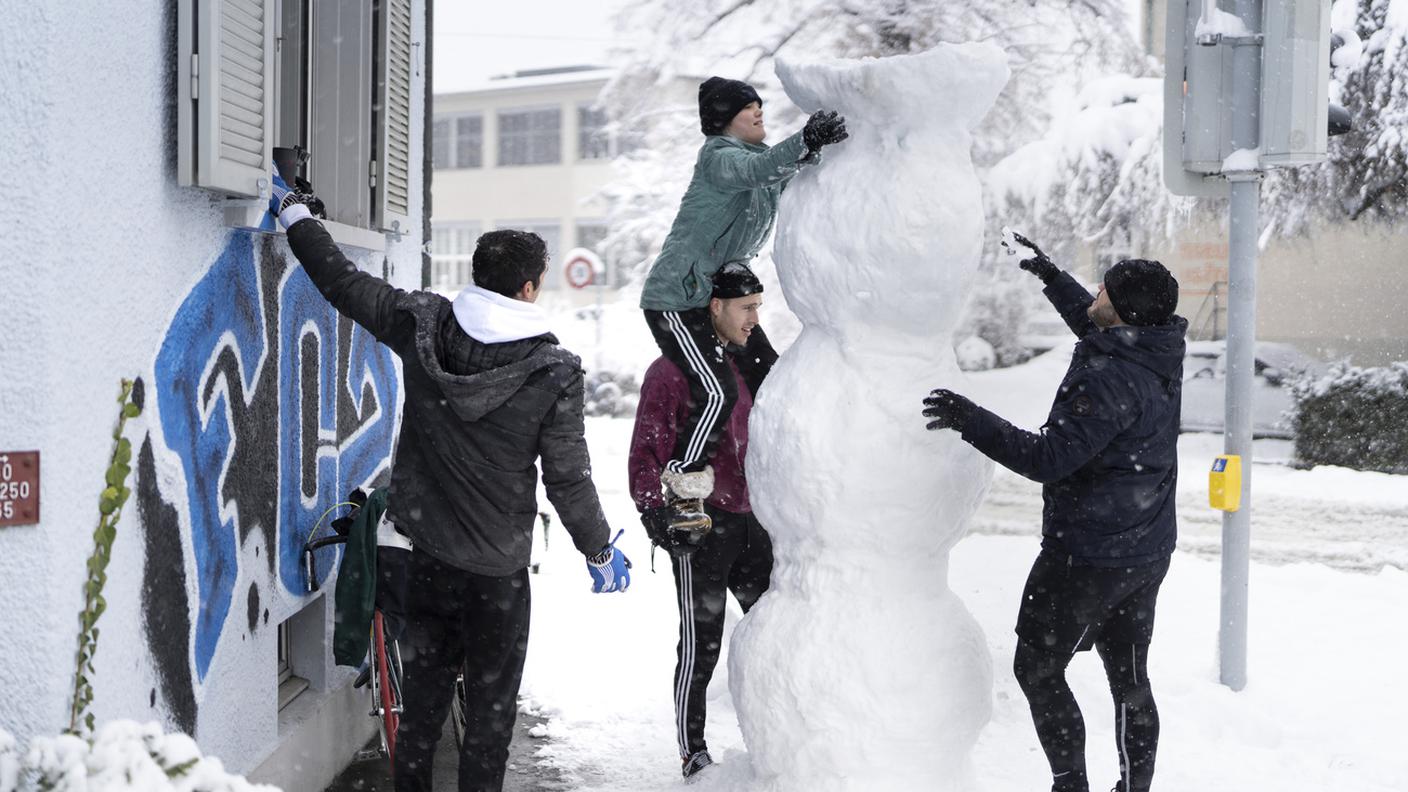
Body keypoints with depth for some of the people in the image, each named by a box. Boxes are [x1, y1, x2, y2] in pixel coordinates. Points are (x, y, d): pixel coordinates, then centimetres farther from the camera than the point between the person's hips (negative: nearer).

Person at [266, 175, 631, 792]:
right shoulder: (554, 371, -14)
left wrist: (293, 210, 24)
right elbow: (568, 476, -10)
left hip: (424, 551, 4)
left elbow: (342, 281, 7)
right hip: (497, 567, -4)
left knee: (423, 690, 18)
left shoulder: (422, 325, -6)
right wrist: (600, 551, 6)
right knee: (491, 702, 9)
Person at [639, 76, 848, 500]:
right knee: (718, 393, -15)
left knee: (769, 377, 8)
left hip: (720, 293, 10)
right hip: (676, 300, -10)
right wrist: (804, 142, -57)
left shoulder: (757, 154, 12)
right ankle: (684, 470, 4)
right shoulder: (719, 158, -17)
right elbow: (756, 170, -39)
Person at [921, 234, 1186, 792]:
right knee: (1129, 676, 17)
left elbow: (1049, 457, -29)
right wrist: (1051, 275, 29)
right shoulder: (1159, 353, 1)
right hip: (1148, 552, 9)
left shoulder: (1112, 380, -26)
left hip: (1088, 554, -9)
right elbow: (1095, 327, 23)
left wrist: (974, 423, -29)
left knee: (1038, 668, 7)